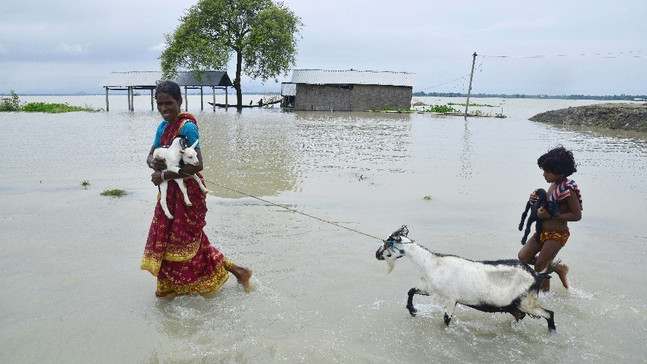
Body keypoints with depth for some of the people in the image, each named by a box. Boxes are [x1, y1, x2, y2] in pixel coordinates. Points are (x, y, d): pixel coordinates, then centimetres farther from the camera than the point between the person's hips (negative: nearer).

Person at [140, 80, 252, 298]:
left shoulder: (186, 126, -18)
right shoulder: (163, 127, 8)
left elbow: (197, 165, -25)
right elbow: (151, 155, 12)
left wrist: (164, 176, -19)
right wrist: (153, 163, -13)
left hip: (187, 191, -9)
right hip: (171, 192, 9)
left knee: (181, 241, 3)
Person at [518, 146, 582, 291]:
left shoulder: (568, 188, -22)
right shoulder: (554, 184, 4)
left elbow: (577, 215, -21)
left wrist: (549, 215, -26)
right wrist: (536, 200, -4)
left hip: (556, 235, -9)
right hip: (542, 231, 9)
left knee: (539, 267, 0)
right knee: (523, 257, 6)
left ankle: (545, 291, 26)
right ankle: (559, 268, 22)